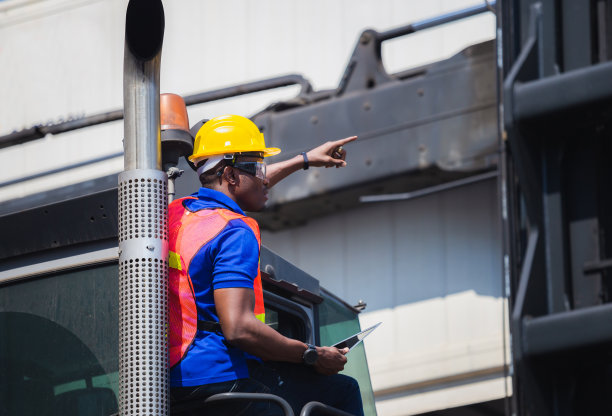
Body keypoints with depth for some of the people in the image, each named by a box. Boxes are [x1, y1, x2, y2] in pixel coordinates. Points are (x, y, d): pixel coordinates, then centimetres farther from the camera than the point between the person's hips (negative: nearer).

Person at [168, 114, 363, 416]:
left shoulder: (177, 213, 14)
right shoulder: (235, 233, -14)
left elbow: (246, 188, 38)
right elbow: (239, 328, -24)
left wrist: (305, 160, 47)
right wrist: (312, 356, -13)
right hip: (220, 379, -10)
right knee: (343, 390, -1)